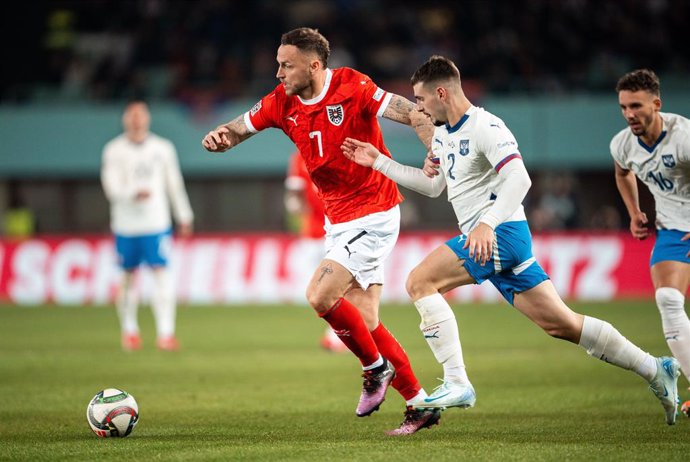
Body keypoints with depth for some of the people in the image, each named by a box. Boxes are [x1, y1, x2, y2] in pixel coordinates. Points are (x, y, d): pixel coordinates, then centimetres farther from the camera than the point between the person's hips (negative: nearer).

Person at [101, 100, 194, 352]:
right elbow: (111, 187, -10)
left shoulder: (162, 148, 6)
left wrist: (184, 217, 15)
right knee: (128, 276, 8)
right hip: (126, 224, 0)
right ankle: (129, 330, 25)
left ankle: (165, 332, -14)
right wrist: (133, 194, -29)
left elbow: (174, 183, 13)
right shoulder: (114, 150, -1)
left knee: (161, 273, -11)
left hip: (157, 222, 0)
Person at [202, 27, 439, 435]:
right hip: (339, 219, 7)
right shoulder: (281, 103, 1)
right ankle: (419, 404, 14)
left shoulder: (352, 88, -17)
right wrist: (219, 137, -15)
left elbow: (412, 114, -20)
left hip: (373, 214, -7)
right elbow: (238, 130, 8)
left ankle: (376, 367, 5)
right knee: (364, 322, 4)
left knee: (320, 296, -18)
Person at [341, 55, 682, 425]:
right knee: (560, 324, 7)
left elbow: (519, 179, -24)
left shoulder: (485, 127, -13)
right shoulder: (443, 133, 17)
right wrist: (378, 162, 25)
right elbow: (432, 185, 30)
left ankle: (456, 384, -17)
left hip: (500, 233, -9)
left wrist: (486, 224, -34)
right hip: (481, 238, 9)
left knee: (420, 281, -16)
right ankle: (654, 369, 13)